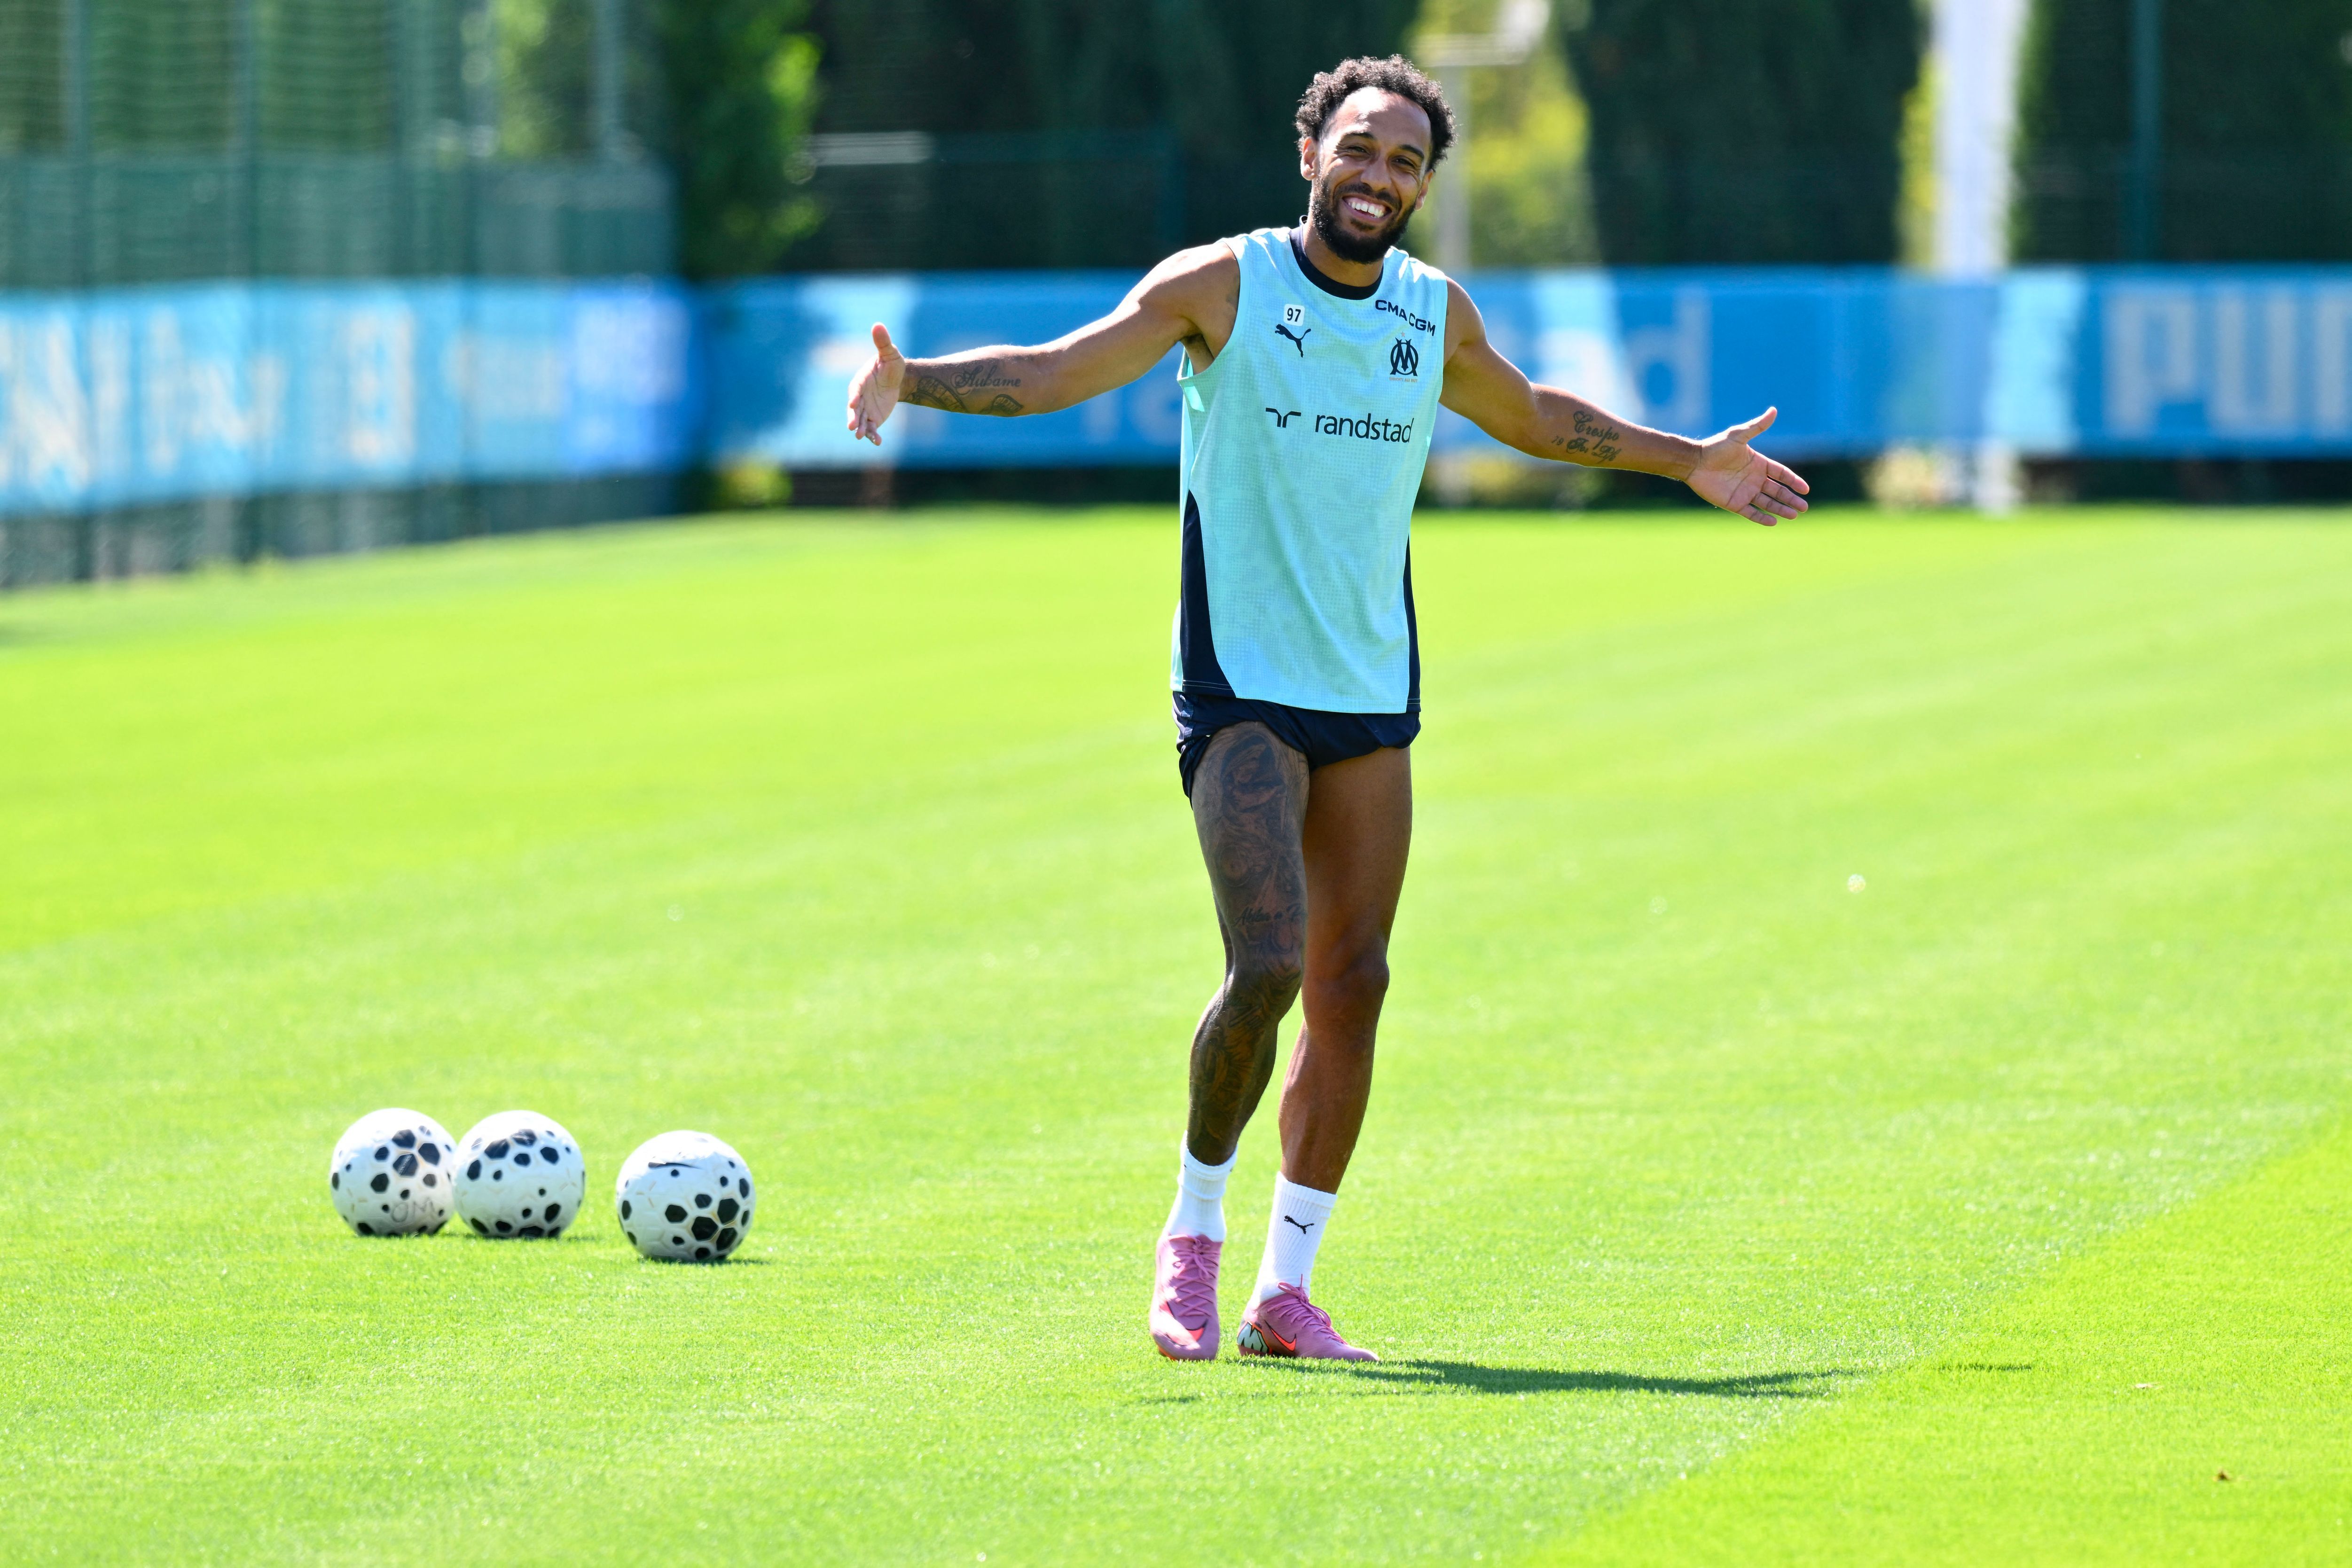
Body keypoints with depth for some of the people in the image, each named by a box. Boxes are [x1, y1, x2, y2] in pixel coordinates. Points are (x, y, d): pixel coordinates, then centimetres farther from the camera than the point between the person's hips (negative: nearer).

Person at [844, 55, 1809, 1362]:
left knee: (1352, 985, 3)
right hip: (1240, 694, -5)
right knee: (1269, 967, -20)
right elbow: (1052, 373, -10)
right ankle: (1196, 1228, 2)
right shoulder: (1222, 286, -6)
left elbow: (1533, 418, 27)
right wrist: (913, 381, -27)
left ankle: (1286, 1289, 11)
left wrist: (1688, 461, 31)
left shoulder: (1438, 315, 7)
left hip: (1373, 700, 5)